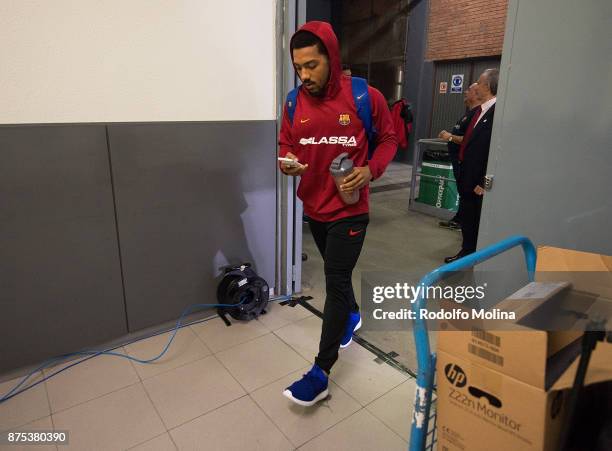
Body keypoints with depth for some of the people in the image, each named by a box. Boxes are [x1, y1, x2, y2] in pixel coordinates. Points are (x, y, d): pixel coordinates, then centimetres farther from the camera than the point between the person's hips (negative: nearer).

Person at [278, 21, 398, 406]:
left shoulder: (366, 97, -12)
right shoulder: (294, 102, -2)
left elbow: (389, 138, 0)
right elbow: (286, 143, 10)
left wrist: (371, 170, -18)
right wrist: (287, 162, -14)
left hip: (349, 209, -5)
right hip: (313, 207, 5)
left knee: (335, 282, -4)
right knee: (336, 274, 21)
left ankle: (320, 375, 6)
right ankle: (353, 315, 52)